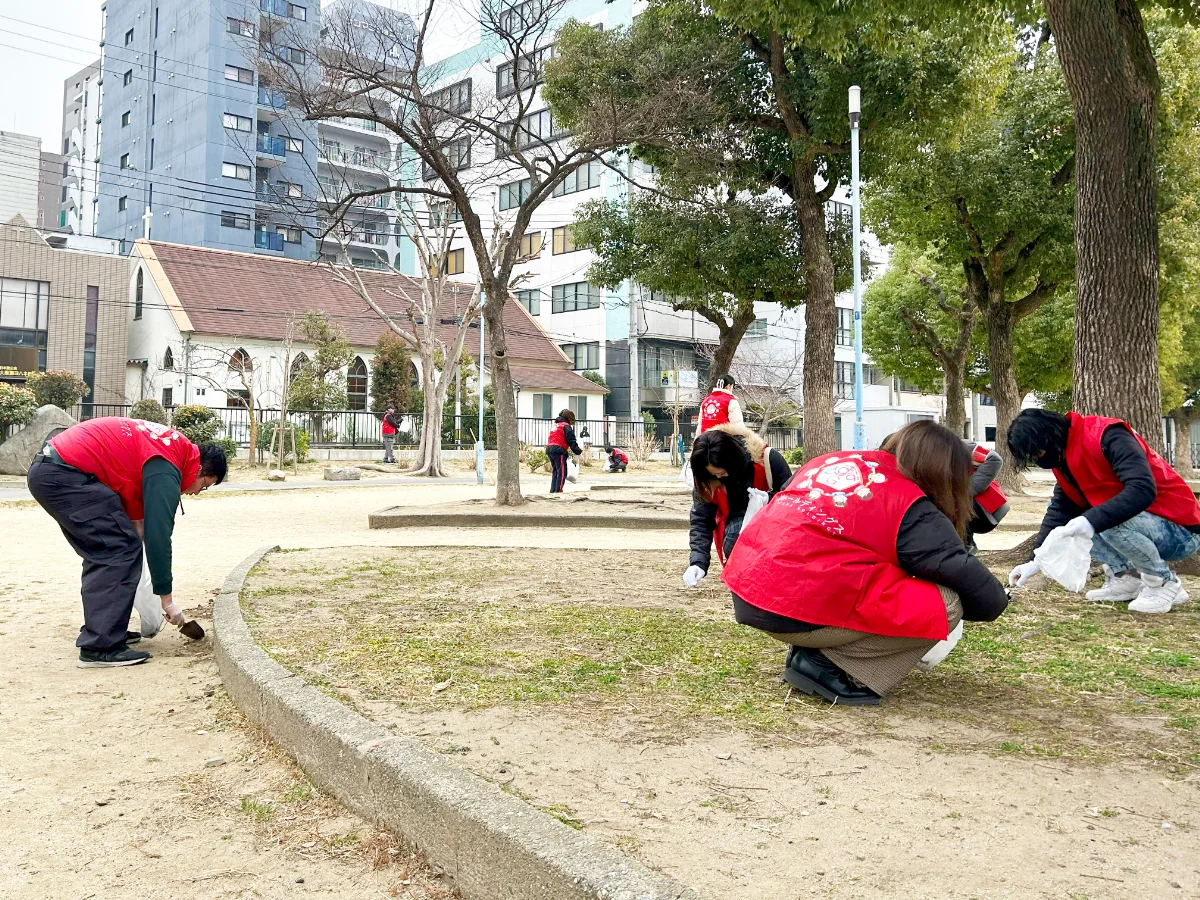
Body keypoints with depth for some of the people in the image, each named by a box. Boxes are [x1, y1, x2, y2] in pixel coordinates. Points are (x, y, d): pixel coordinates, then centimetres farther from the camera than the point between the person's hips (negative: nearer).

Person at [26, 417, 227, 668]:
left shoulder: (172, 446, 14)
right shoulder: (165, 470, -14)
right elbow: (158, 535, -14)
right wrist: (167, 600, -8)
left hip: (47, 469, 11)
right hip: (64, 474, -11)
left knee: (103, 552, 16)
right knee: (120, 550, -10)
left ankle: (102, 630, 23)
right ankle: (100, 647, -9)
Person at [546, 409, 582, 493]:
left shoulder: (555, 425, 22)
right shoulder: (566, 426, -4)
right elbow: (571, 441, -11)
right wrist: (578, 452, -10)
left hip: (549, 449, 9)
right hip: (559, 450, -8)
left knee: (555, 471, 15)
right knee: (562, 472, -5)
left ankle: (553, 490, 14)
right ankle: (558, 490, -10)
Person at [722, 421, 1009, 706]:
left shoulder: (829, 460, 18)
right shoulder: (911, 509, -1)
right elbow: (986, 597, 0)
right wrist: (999, 598, 23)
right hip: (799, 611, -8)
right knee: (945, 604, -1)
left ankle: (813, 651, 13)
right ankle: (828, 666, -3)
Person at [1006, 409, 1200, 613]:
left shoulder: (1106, 437, -23)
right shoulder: (1064, 455, 4)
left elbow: (1143, 490, -34)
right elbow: (1059, 511, 4)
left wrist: (1091, 520, -41)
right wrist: (1037, 560, -4)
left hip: (1180, 531, -8)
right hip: (1142, 524, 9)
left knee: (1111, 521, -34)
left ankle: (1164, 584, -11)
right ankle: (1126, 578, 2)